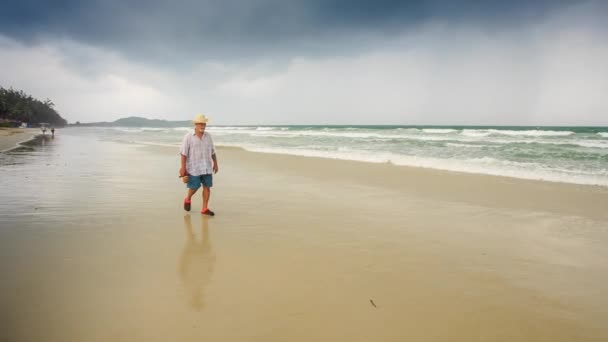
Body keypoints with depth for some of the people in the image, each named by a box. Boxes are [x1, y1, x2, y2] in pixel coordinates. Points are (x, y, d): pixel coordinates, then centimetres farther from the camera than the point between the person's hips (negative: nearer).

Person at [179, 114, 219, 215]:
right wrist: (183, 167, -13)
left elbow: (212, 151, 13)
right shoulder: (188, 136, -8)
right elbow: (183, 153, -9)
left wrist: (215, 163, 10)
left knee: (207, 186, 1)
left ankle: (205, 209, 9)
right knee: (194, 187, 1)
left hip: (207, 167, 4)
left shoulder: (208, 136, 6)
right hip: (194, 167, -4)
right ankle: (188, 199, 32)